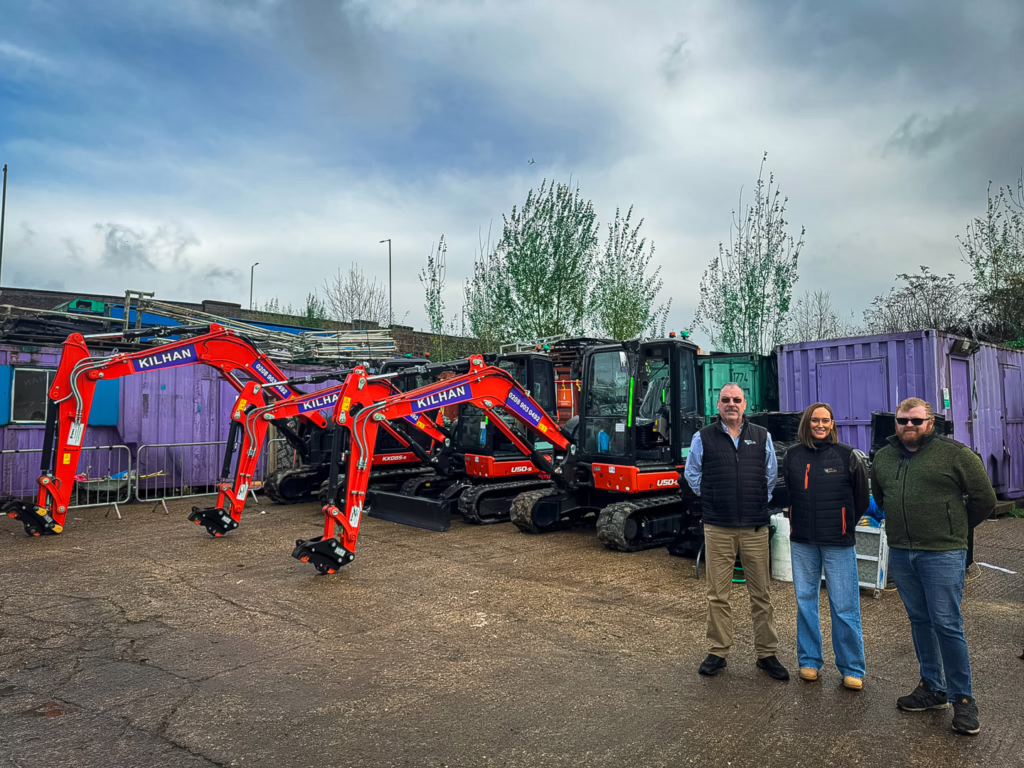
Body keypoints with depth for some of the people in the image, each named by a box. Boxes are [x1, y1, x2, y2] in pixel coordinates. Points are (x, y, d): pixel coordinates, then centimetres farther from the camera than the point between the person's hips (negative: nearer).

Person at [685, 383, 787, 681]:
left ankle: (767, 653, 20)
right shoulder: (703, 438, 3)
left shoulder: (762, 436, 8)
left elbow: (772, 474, 18)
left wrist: (762, 500, 12)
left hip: (755, 527, 1)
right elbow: (692, 474, 13)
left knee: (761, 594, 7)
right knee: (717, 594, 4)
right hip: (718, 528, -1)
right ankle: (718, 652, 17)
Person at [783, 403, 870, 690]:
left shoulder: (848, 456, -2)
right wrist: (798, 523, 12)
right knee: (805, 601, 10)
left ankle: (852, 669, 14)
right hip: (802, 542, 3)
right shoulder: (792, 456, 5)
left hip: (838, 542, -3)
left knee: (844, 607, 0)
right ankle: (809, 661, 24)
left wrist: (844, 526, 10)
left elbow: (862, 498, 7)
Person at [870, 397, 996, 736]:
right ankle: (932, 688, 27)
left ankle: (962, 698, 12)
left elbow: (984, 499, 0)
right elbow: (878, 495, 26)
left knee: (947, 625, -3)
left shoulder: (955, 454, -6)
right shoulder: (883, 457, 10)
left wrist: (954, 529, 7)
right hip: (900, 553, 5)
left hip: (942, 555, -5)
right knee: (920, 621, 14)